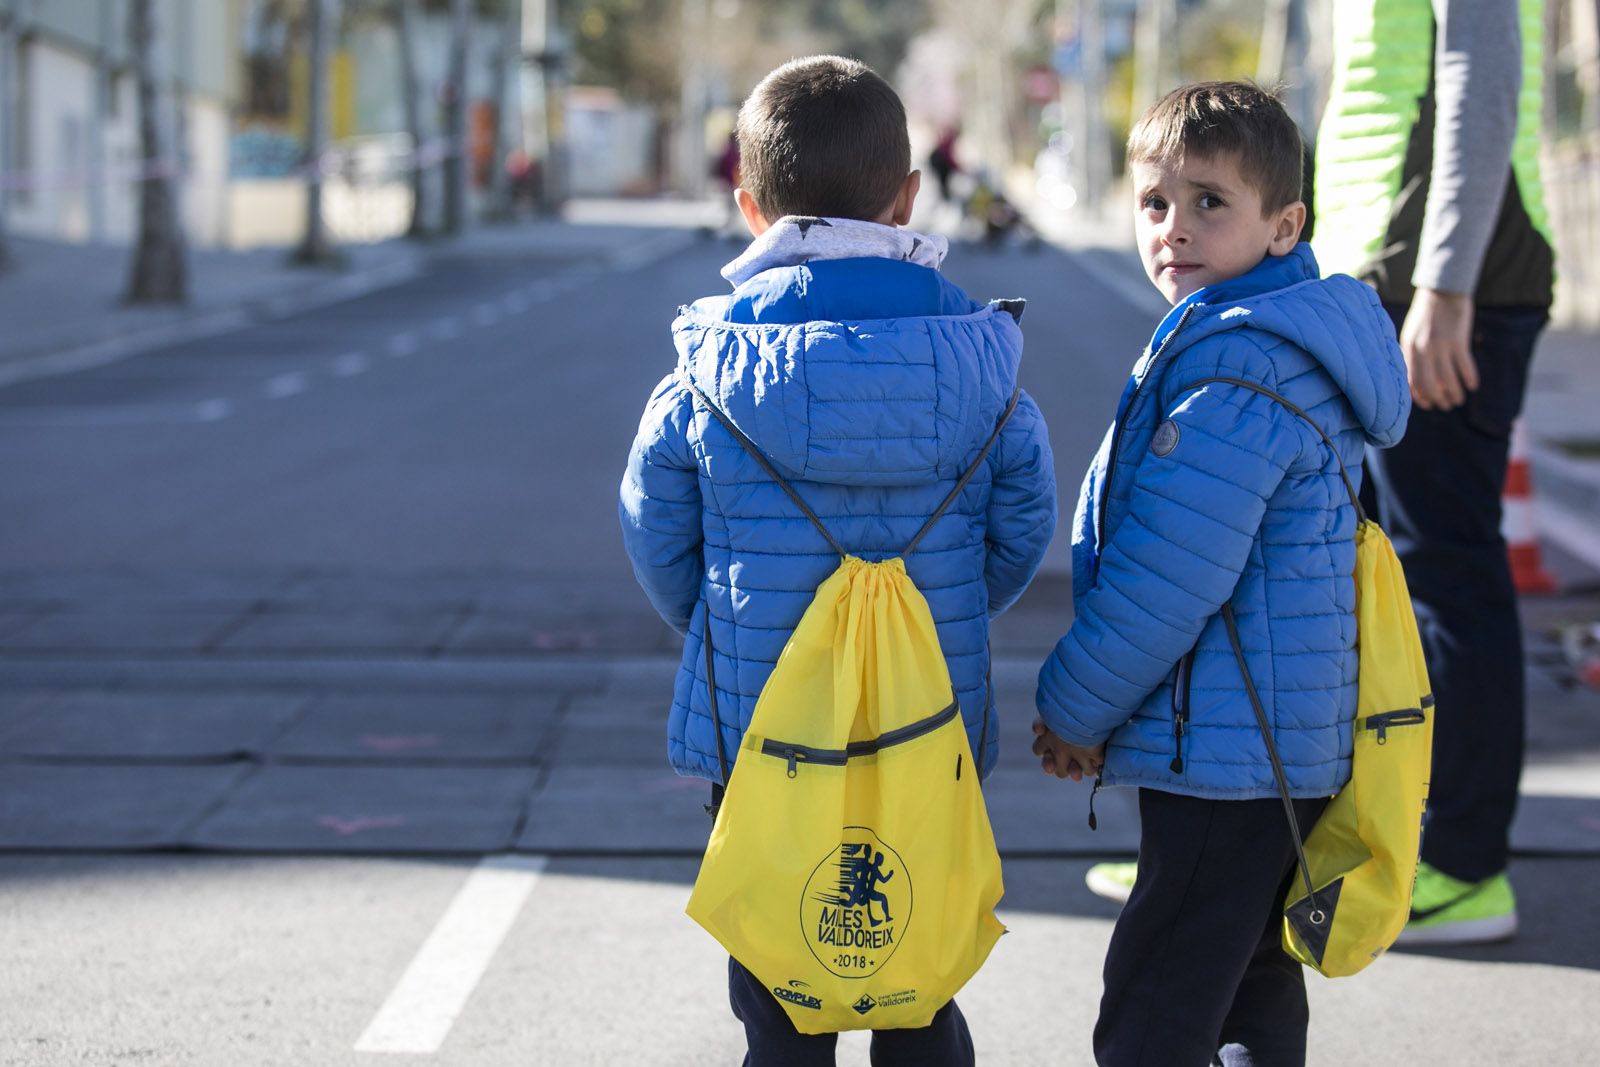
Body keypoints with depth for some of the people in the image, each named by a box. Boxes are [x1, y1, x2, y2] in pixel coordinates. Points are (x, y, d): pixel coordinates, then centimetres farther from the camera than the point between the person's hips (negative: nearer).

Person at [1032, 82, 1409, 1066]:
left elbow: (1167, 578, -22)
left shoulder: (1235, 376, -21)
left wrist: (1076, 707, -9)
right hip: (1286, 745, 11)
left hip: (1225, 753, -11)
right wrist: (1097, 706, 17)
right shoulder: (1284, 342, 13)